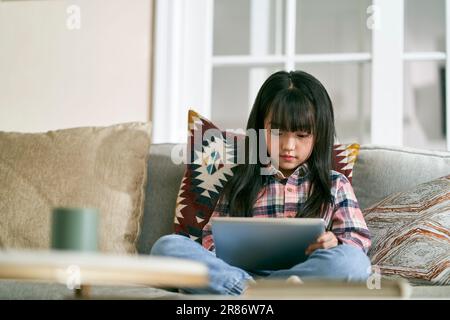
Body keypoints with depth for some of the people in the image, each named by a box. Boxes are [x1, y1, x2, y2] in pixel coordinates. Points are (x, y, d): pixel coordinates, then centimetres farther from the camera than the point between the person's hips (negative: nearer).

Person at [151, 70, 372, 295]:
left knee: (354, 260, -33)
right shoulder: (242, 183, 22)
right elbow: (212, 236, 18)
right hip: (239, 272, 1)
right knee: (167, 246, -22)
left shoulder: (334, 185, 20)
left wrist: (335, 243, -11)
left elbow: (359, 239, 13)